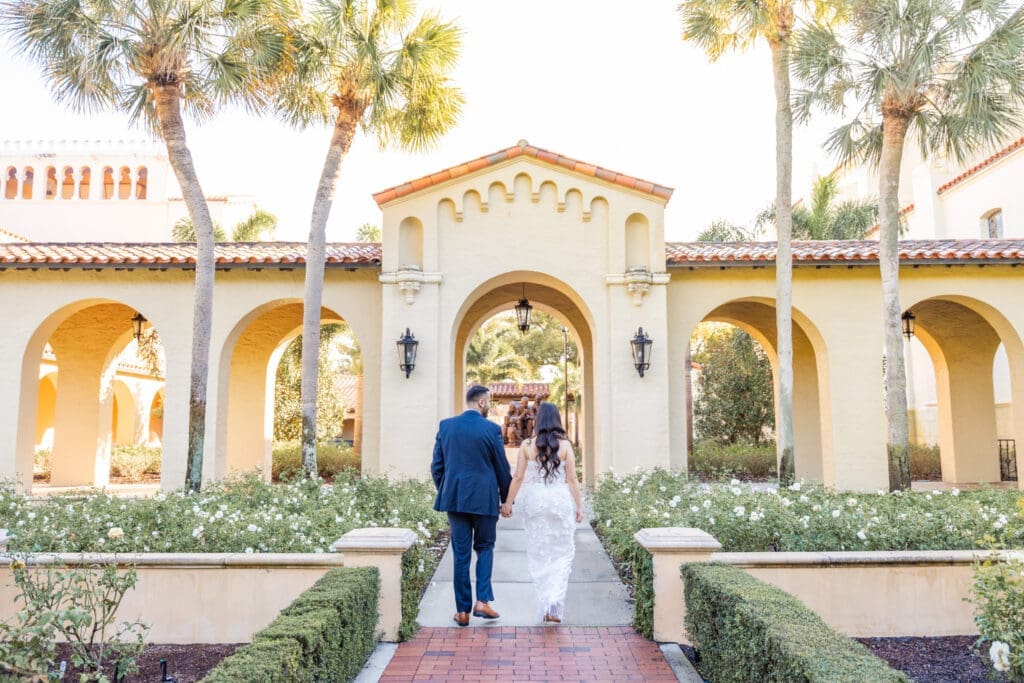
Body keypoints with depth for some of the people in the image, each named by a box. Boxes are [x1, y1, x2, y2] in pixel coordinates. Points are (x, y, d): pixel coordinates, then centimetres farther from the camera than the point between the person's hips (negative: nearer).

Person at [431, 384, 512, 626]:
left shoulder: (446, 426, 2)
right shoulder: (491, 429, -8)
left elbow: (437, 465, 5)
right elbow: (502, 468, -2)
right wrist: (506, 499, 9)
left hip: (454, 498, 3)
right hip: (484, 498, -3)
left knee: (461, 554, 9)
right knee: (485, 548, 15)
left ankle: (463, 611, 13)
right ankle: (482, 601, 4)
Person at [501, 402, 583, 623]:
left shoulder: (527, 445, -2)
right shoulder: (565, 445, -4)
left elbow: (518, 477, -1)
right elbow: (572, 479, -3)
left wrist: (508, 502, 9)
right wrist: (579, 506, 5)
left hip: (535, 502, 1)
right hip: (560, 501, -1)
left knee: (538, 554, 12)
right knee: (562, 553, 10)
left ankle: (544, 607, 17)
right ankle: (555, 603, -6)